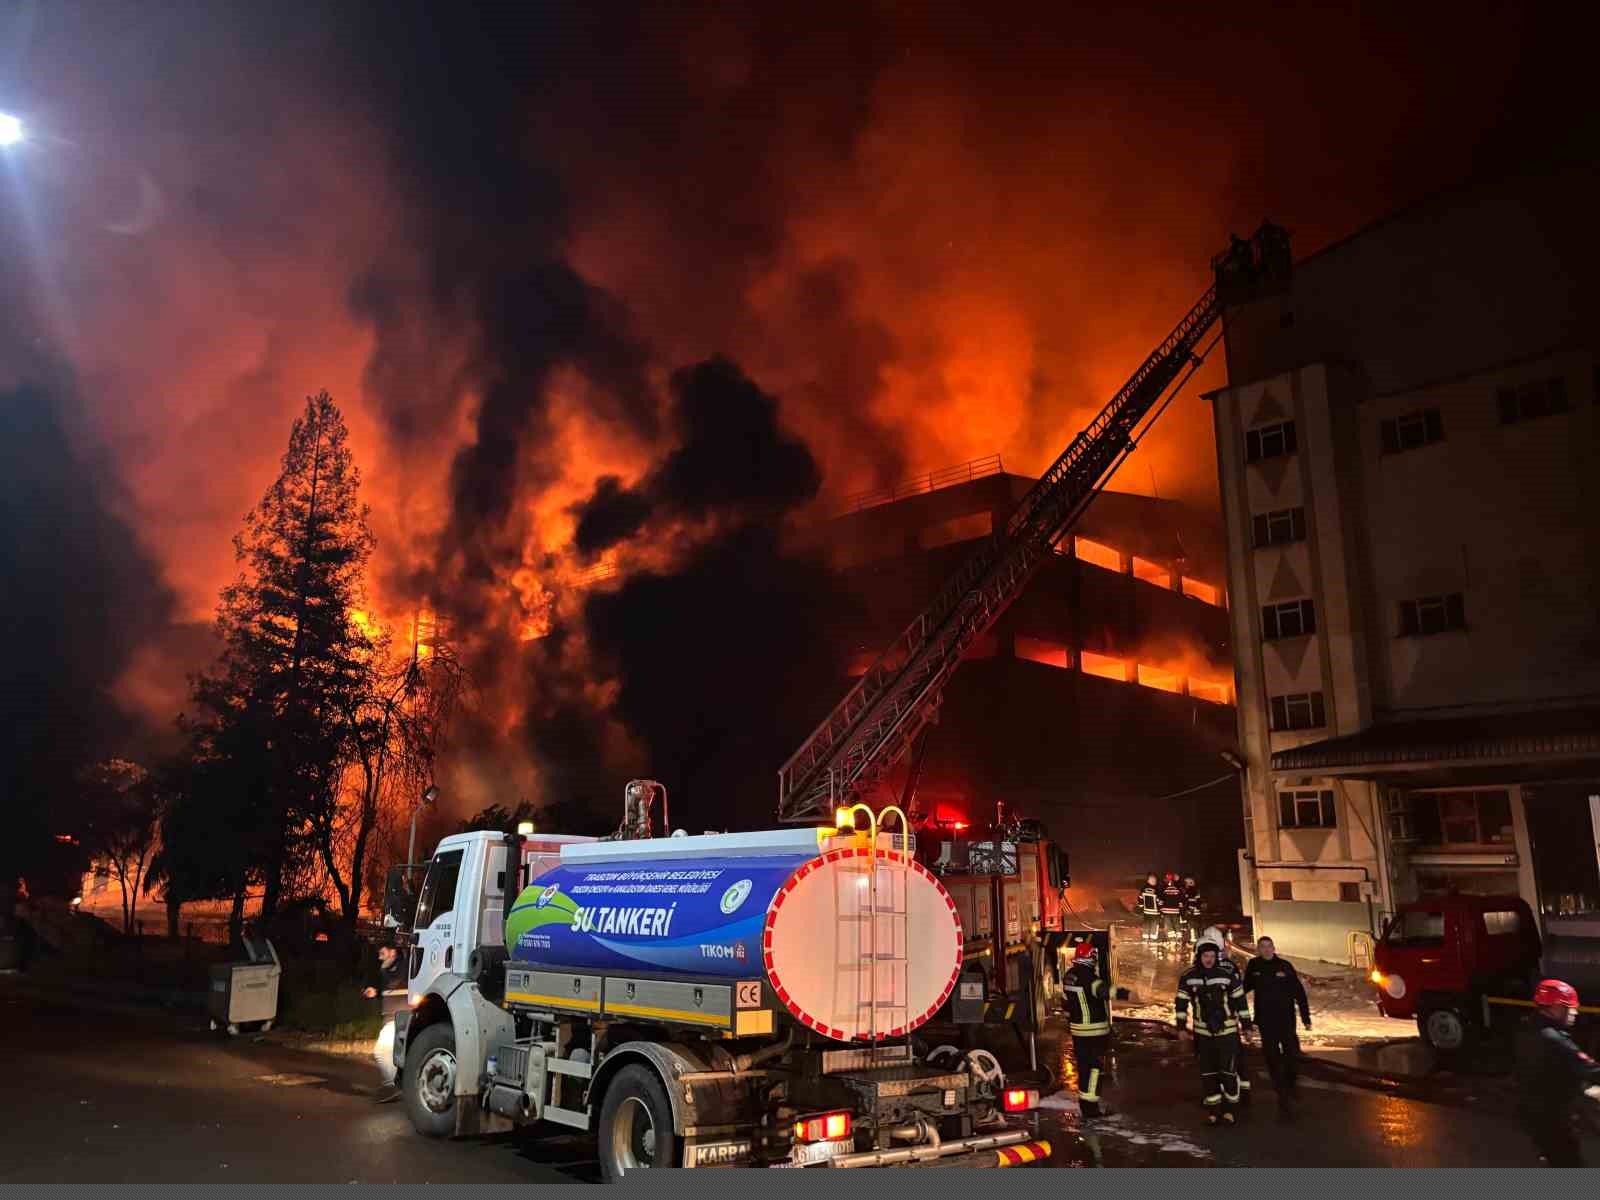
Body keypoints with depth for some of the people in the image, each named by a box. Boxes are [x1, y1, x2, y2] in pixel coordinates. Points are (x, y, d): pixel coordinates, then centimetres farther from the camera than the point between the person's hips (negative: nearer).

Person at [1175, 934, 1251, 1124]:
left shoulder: (1228, 975, -9)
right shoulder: (1188, 977, -6)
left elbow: (1240, 1001, -2)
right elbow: (1181, 1003, 1)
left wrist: (1246, 1025, 1)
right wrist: (1181, 1027, -1)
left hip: (1227, 1031, -2)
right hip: (1203, 1032, 2)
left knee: (1229, 1071, -5)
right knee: (1208, 1073, 8)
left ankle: (1228, 1109, 11)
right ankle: (1213, 1110, 18)